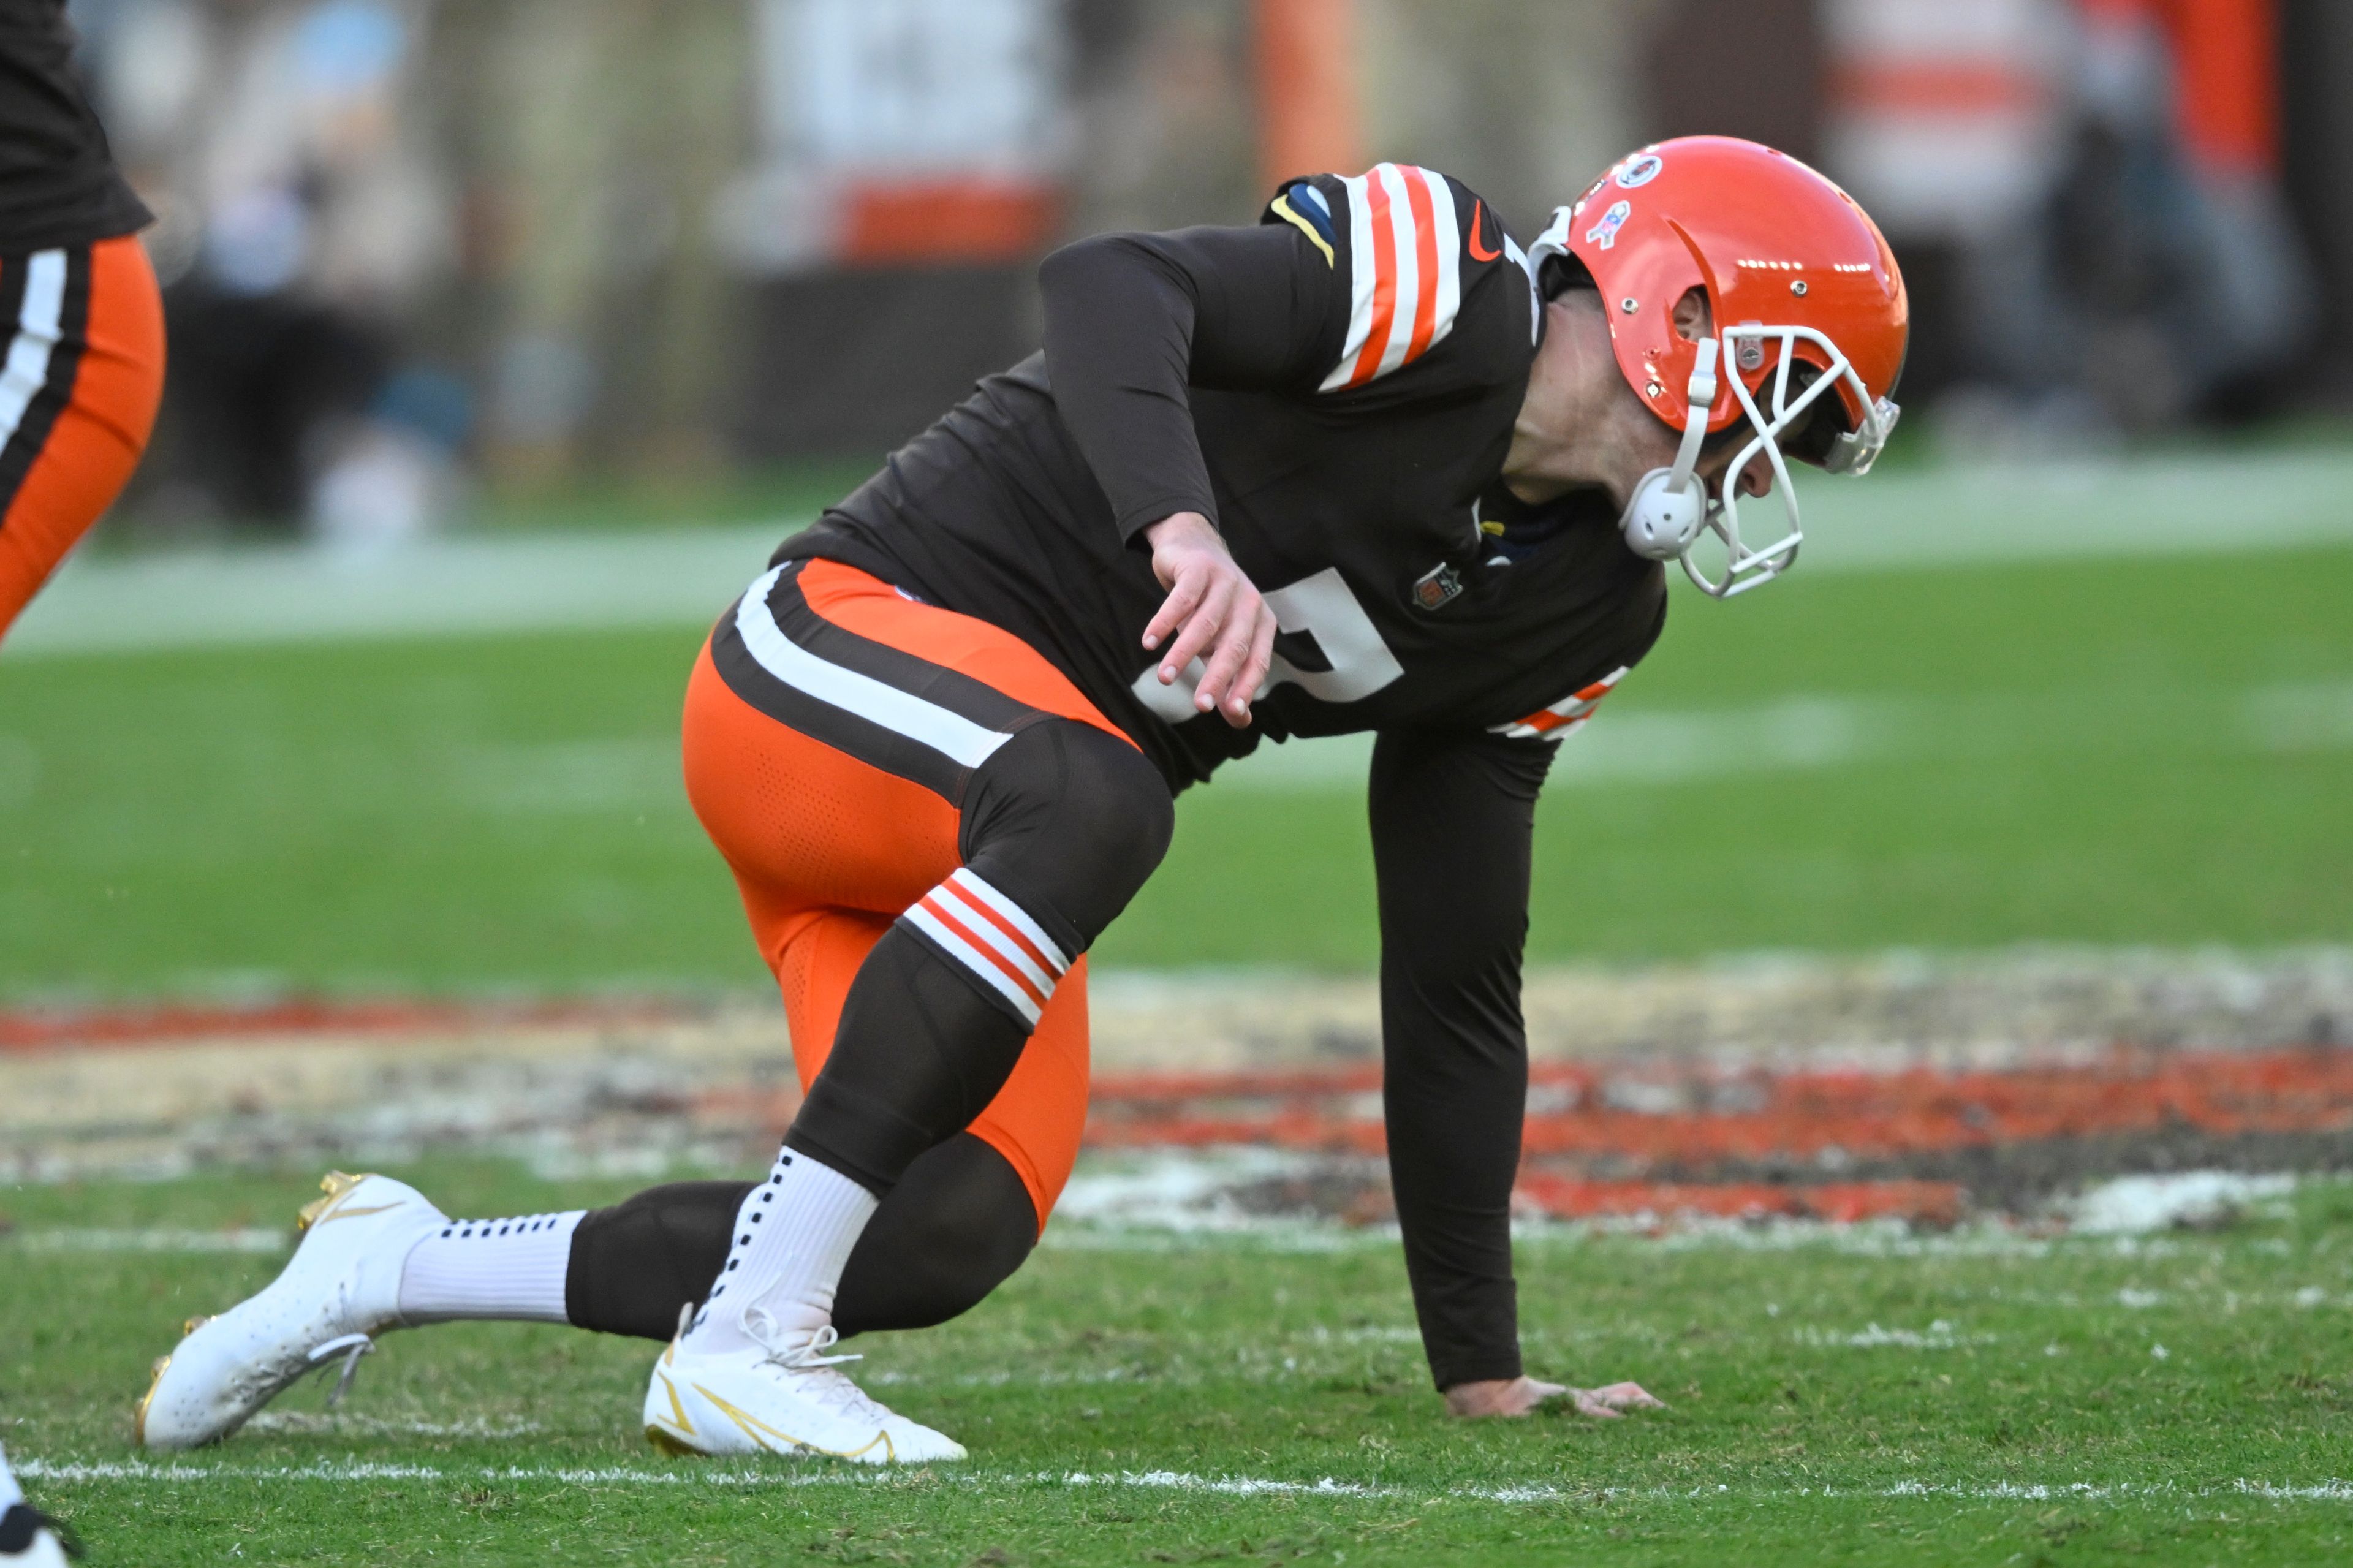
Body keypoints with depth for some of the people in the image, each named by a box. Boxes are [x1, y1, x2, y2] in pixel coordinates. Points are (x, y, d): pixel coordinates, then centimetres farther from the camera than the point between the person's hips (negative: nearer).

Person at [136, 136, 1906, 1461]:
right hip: (849, 650, -9)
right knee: (1089, 799, -38)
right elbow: (1113, 286, -30)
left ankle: (397, 1267, 7)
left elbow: (1453, 988, 15)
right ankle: (745, 1347, -34)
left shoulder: (1571, 611, 11)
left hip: (969, 855, 9)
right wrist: (1187, 530, -48)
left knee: (950, 1240, -12)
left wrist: (1484, 1364, 13)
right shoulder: (1438, 295, -13)